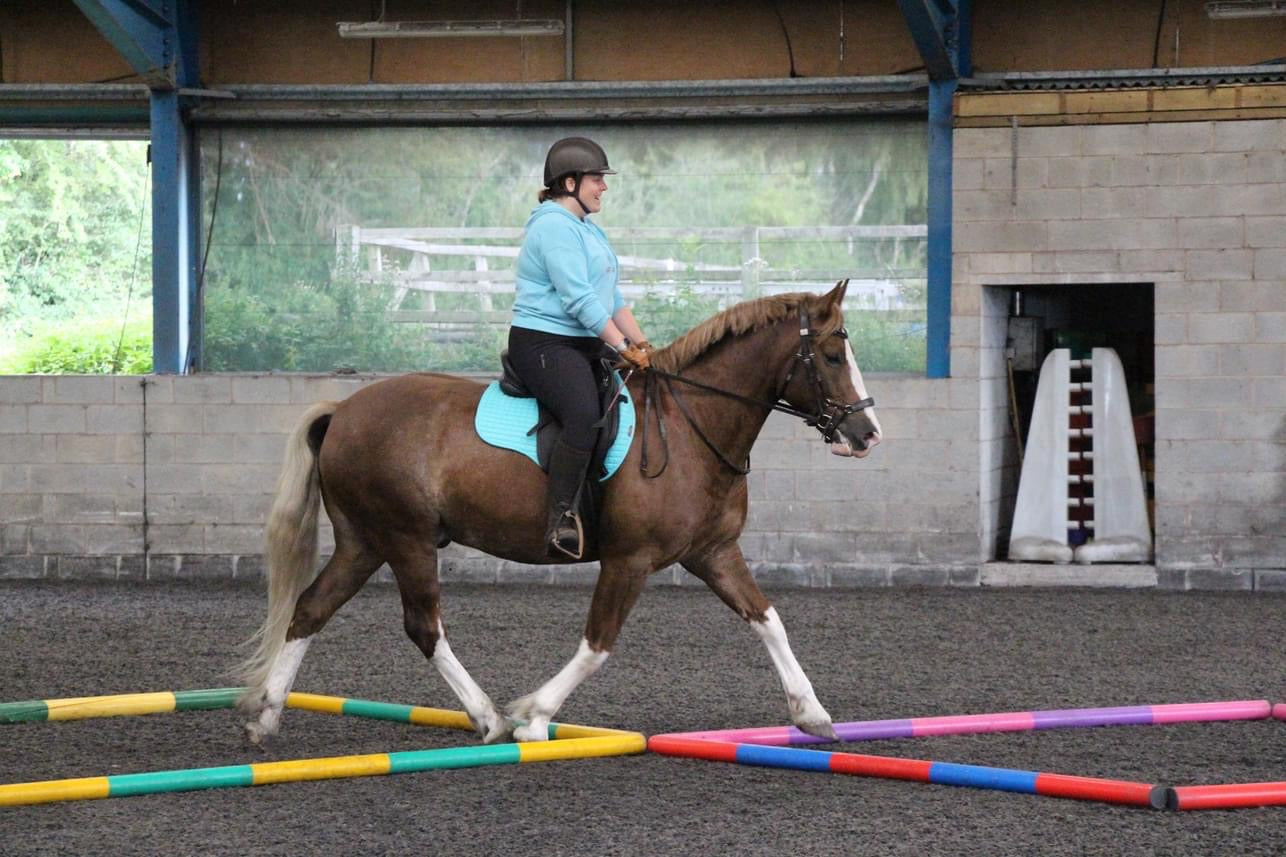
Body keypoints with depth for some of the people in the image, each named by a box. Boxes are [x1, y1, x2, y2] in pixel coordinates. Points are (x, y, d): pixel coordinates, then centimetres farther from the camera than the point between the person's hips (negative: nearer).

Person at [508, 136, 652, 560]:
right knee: (585, 415, -33)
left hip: (584, 347, 11)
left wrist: (640, 343, 12)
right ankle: (561, 520, -35)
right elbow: (579, 299, -19)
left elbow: (612, 297, 24)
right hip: (543, 345, -11)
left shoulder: (588, 230, 22)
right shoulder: (555, 227, -12)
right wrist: (622, 346, -17)